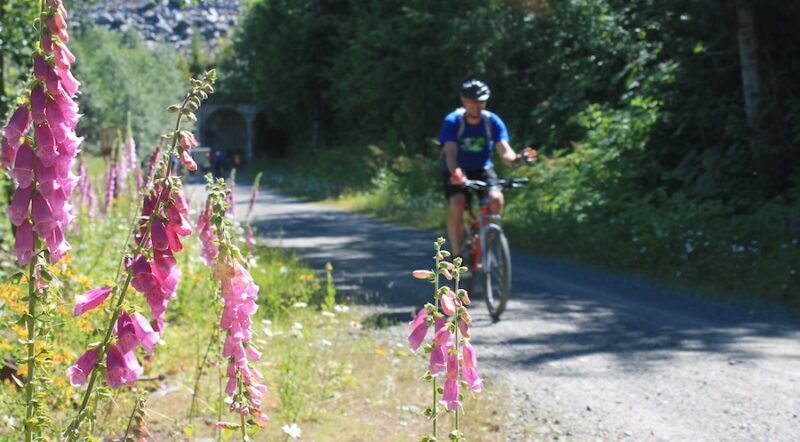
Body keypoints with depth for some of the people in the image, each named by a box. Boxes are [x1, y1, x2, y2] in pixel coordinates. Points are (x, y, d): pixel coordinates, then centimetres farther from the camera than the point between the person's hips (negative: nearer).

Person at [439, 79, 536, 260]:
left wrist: (518, 159, -44)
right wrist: (456, 174, -50)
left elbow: (505, 152, -20)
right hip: (457, 173, -2)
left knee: (496, 199, -27)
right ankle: (456, 254, -16)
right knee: (457, 204, -30)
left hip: (482, 170, 2)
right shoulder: (452, 122, -16)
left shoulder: (493, 122, -11)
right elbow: (450, 152, -29)